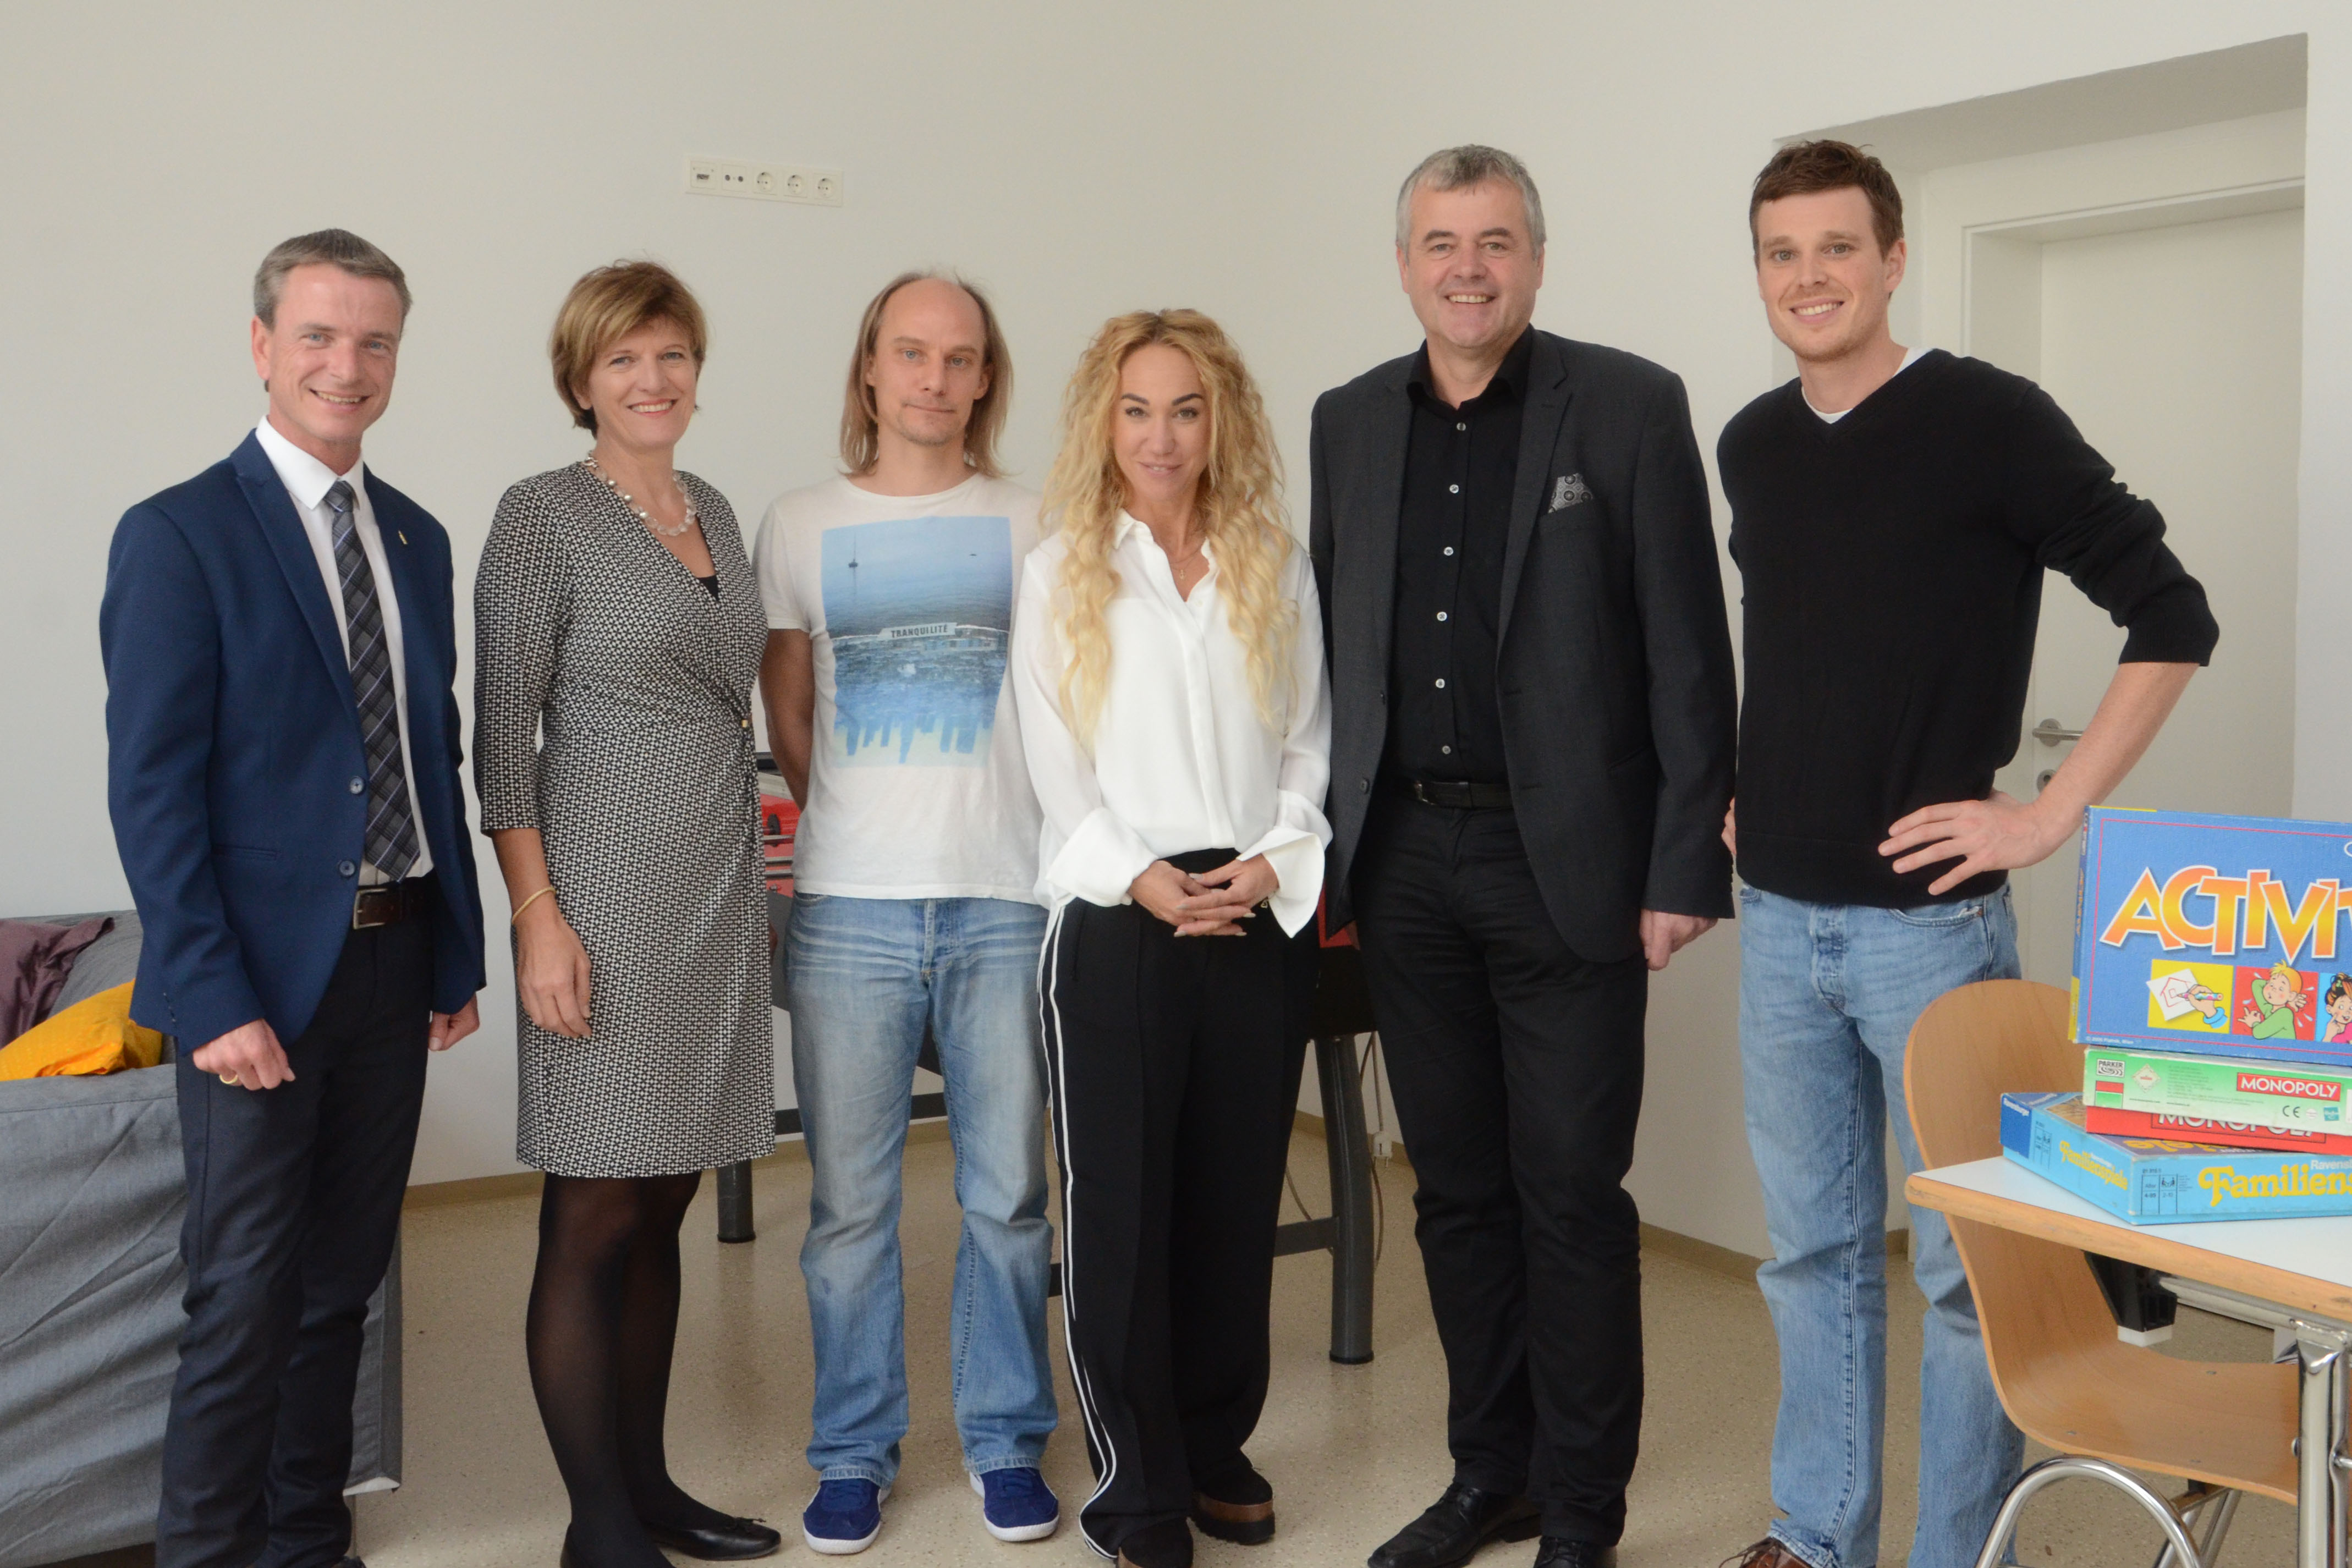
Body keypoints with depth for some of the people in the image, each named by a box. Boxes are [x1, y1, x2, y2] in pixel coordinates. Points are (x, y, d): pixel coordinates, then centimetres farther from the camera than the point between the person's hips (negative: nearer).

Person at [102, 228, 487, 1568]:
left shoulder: (418, 539, 11)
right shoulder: (179, 535, -7)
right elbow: (152, 788, -11)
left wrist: (459, 954, 9)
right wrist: (213, 996, -16)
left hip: (395, 960, 6)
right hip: (262, 970, -6)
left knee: (345, 1280, 14)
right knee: (247, 1300, 1)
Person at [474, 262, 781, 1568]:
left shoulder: (714, 513, 14)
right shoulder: (543, 518, -6)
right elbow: (503, 736, -9)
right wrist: (537, 916, -15)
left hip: (719, 894, 7)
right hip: (609, 894, -6)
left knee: (662, 1206, 12)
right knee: (594, 1221, -1)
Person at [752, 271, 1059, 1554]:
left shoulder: (1033, 525, 6)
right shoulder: (799, 528, 8)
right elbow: (788, 722, 14)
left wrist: (984, 824, 5)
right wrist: (862, 826, 12)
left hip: (1007, 902, 0)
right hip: (850, 907, 0)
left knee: (1008, 1193, 6)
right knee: (850, 1199, 5)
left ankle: (1006, 1440, 22)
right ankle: (854, 1451, 21)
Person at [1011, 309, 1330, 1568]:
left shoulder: (1275, 569, 9)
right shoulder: (1061, 574, 3)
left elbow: (1308, 742, 8)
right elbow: (1059, 769, -1)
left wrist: (1277, 857, -9)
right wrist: (1142, 877, -14)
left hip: (1259, 919, 3)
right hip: (1117, 923, -2)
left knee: (1237, 1200, 10)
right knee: (1120, 1207, 0)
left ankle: (1215, 1446, 26)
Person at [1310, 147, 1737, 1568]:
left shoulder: (1630, 409, -4)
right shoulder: (1349, 424, 10)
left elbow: (1688, 651, -6)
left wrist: (1685, 867, -11)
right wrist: (1335, 841, 9)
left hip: (1567, 861, -4)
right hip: (1407, 861, 5)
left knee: (1573, 1197, 2)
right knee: (1458, 1188, 13)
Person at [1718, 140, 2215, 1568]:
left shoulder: (1986, 420, -9)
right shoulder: (1753, 446, 9)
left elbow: (2172, 617, -10)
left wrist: (2050, 816, -14)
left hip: (1929, 915, -5)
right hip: (1781, 915, 6)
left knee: (1963, 1258, 4)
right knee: (1814, 1248, 14)